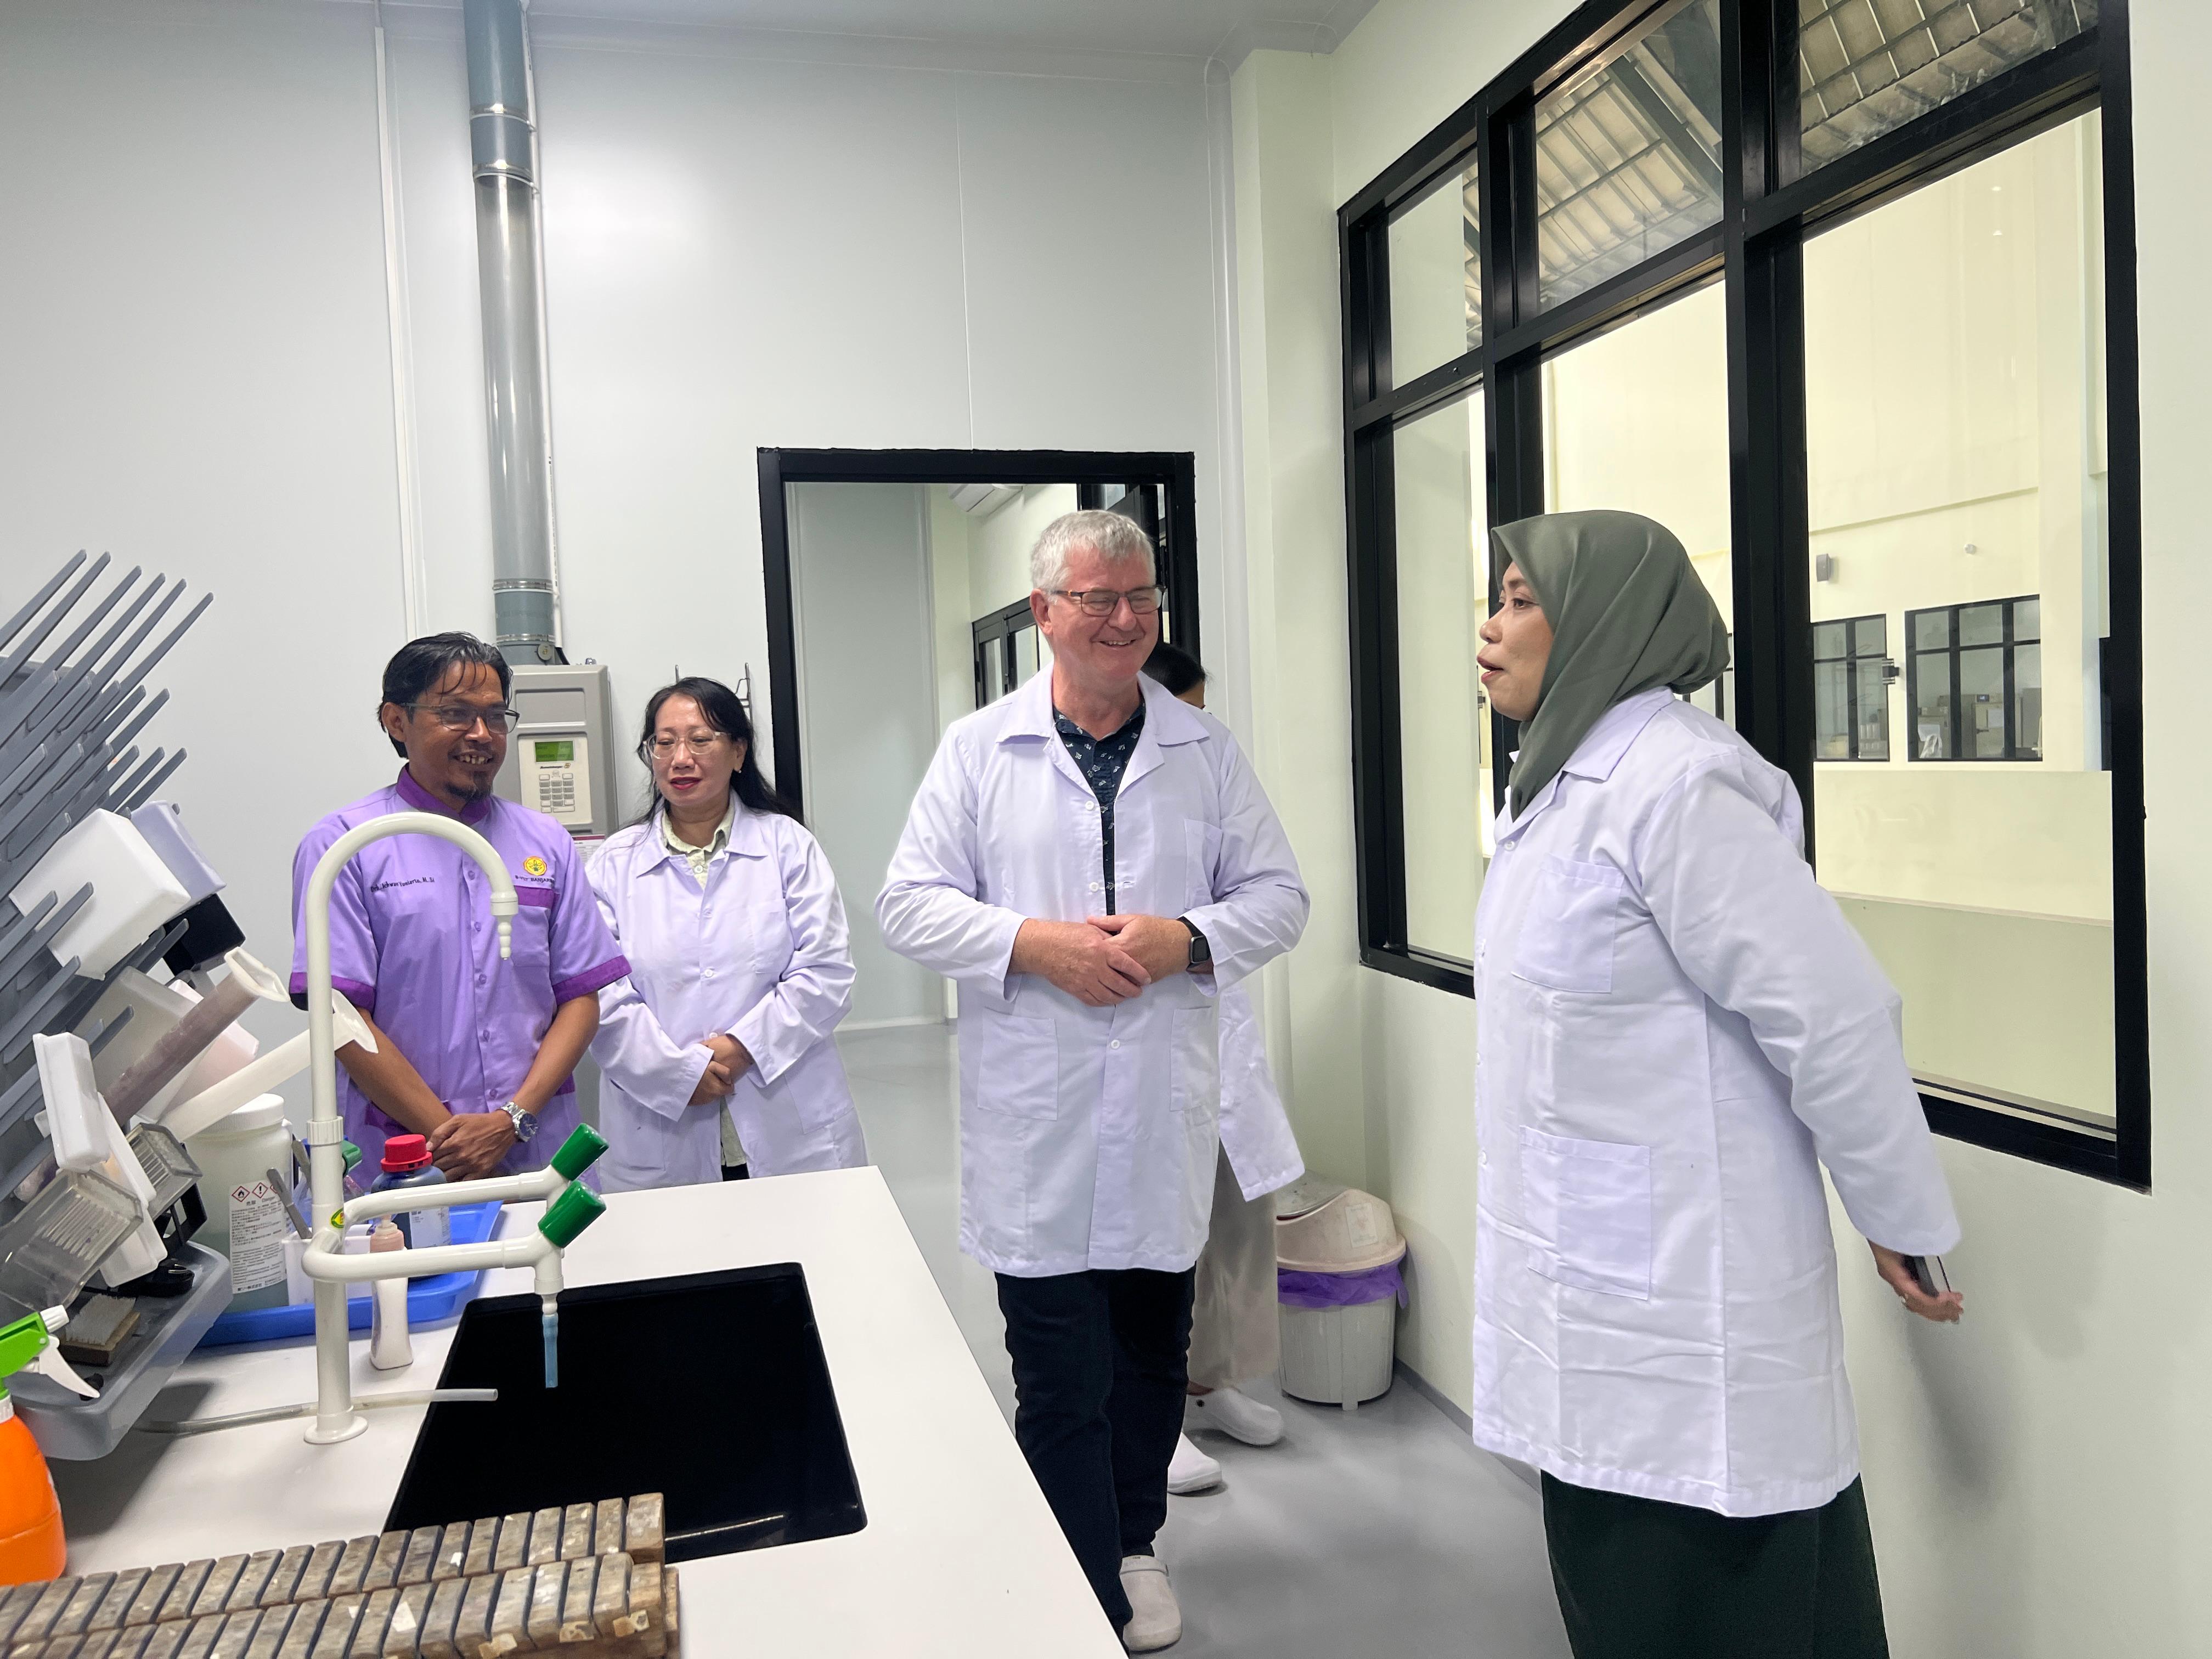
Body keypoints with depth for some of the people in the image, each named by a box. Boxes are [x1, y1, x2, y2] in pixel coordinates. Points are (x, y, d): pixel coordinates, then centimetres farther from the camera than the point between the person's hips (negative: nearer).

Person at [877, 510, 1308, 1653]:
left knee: (1152, 1353, 17)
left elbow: (1278, 896, 6)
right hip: (1038, 1127, -2)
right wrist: (1034, 944, -16)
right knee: (1061, 1381, 2)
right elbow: (909, 903, -2)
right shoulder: (979, 749, 1)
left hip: (1166, 1117, 3)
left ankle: (1134, 1545, 40)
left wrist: (1185, 938, -13)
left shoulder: (1207, 751, 6)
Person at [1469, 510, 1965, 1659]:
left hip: (1680, 1302, -9)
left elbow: (1833, 1017, -20)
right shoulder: (1567, 782, 9)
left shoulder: (1669, 785, -21)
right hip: (1606, 1294, 9)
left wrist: (1907, 1228, -10)